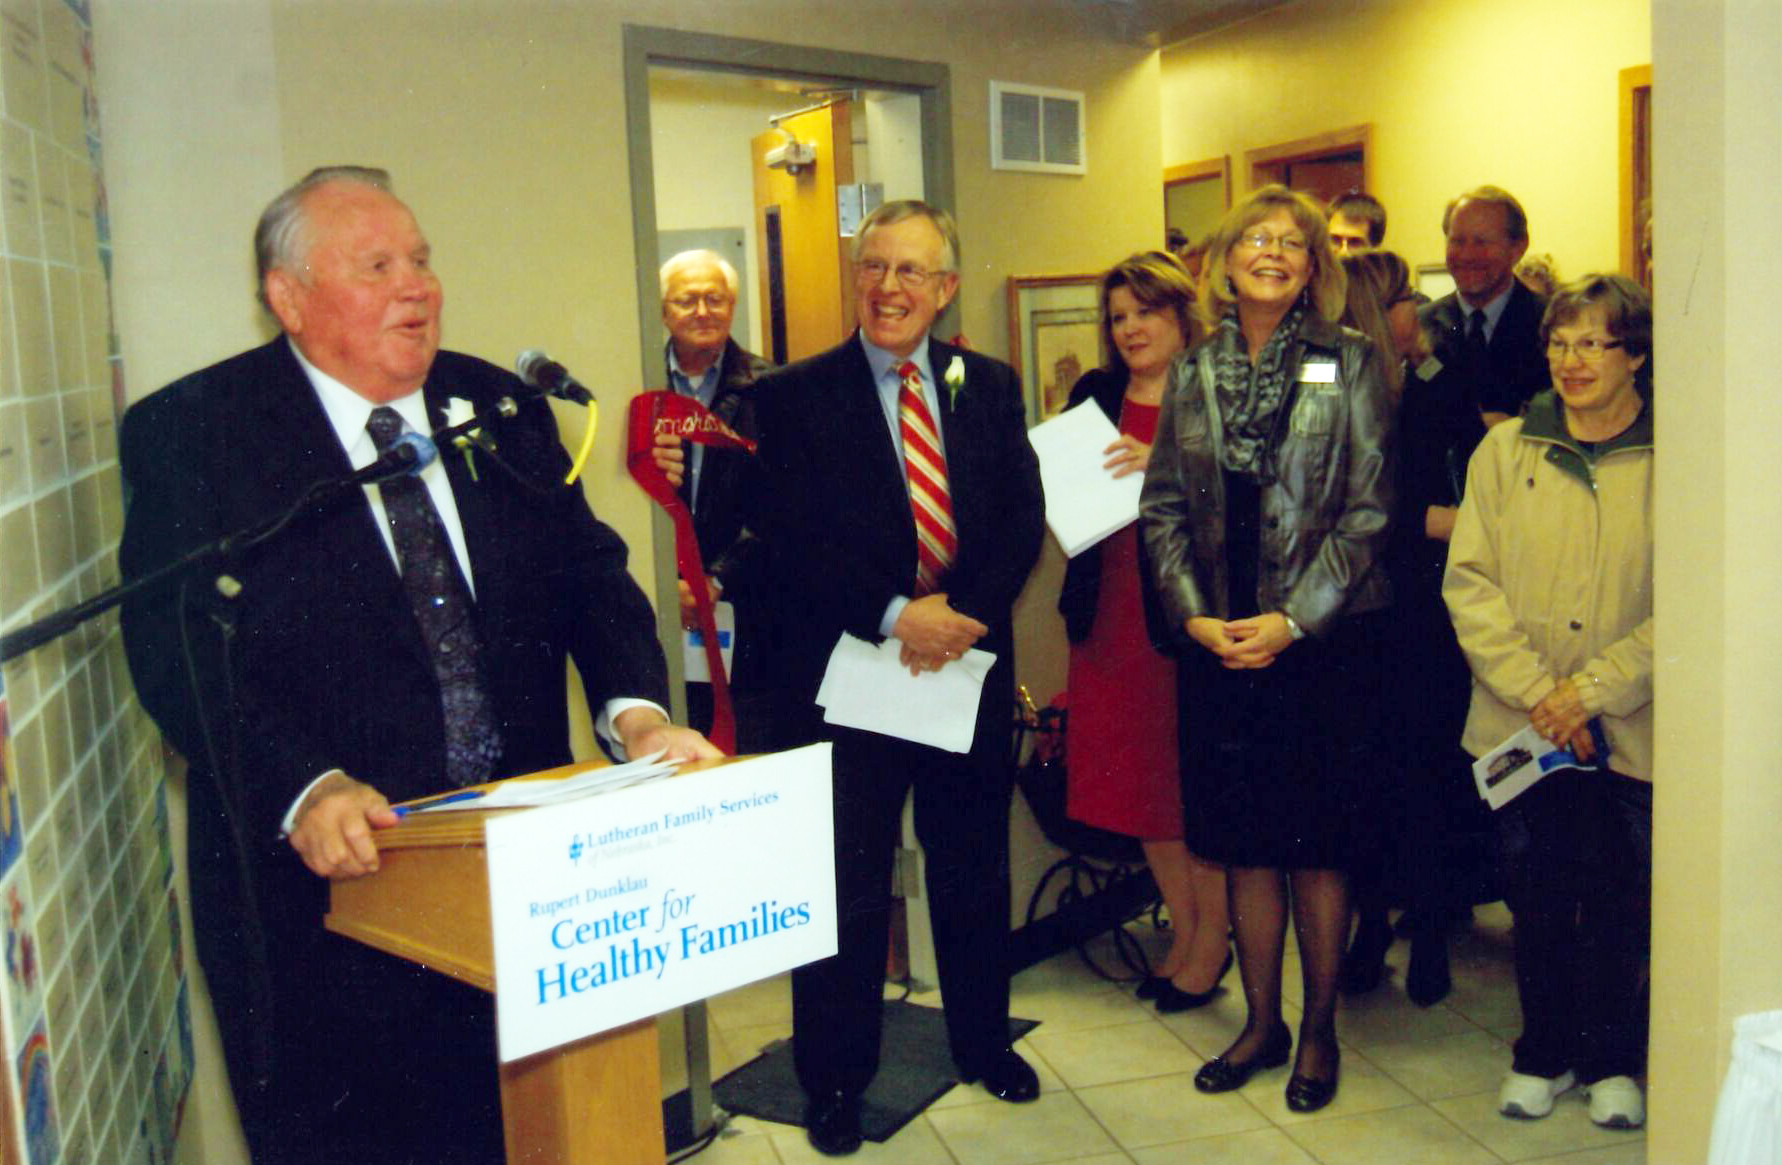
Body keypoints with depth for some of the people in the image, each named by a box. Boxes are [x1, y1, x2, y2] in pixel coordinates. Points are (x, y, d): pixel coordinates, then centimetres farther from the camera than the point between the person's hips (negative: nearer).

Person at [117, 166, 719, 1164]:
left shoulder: (506, 411, 8)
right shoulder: (188, 434, -6)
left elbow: (589, 574, 3)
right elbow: (180, 650, -14)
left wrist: (636, 707, -16)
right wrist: (305, 790, -29)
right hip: (325, 878, -3)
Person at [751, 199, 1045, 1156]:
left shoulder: (990, 386, 7)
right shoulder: (794, 396, -3)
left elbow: (1022, 518, 1)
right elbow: (793, 541, -10)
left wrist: (961, 612, -14)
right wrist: (894, 616, -20)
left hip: (970, 662, 3)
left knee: (975, 871, 17)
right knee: (846, 886, 6)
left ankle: (983, 1040, 38)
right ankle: (834, 1077, 24)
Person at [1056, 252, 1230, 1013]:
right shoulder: (1094, 396, 10)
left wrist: (1164, 466, -26)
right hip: (1112, 613, 6)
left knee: (1195, 778, 3)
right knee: (1135, 778, 13)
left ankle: (1212, 939, 22)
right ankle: (1184, 931, 31)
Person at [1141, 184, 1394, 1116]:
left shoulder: (1350, 366, -1)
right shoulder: (1192, 373, 8)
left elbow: (1367, 511, -6)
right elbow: (1162, 508, 6)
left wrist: (1290, 620, -13)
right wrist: (1194, 616, -7)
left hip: (1322, 640, -3)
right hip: (1219, 643, 3)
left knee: (1316, 845, 5)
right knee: (1244, 846, 10)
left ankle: (1319, 1030, 23)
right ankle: (1261, 1024, 25)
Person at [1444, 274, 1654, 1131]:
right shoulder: (1505, 450, 6)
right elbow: (1469, 581, -1)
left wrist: (1593, 691, -14)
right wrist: (1536, 690, -11)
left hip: (1630, 731, -2)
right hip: (1520, 727, 2)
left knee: (1619, 902, 9)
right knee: (1534, 897, 11)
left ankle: (1611, 1059, 30)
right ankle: (1544, 1051, 30)